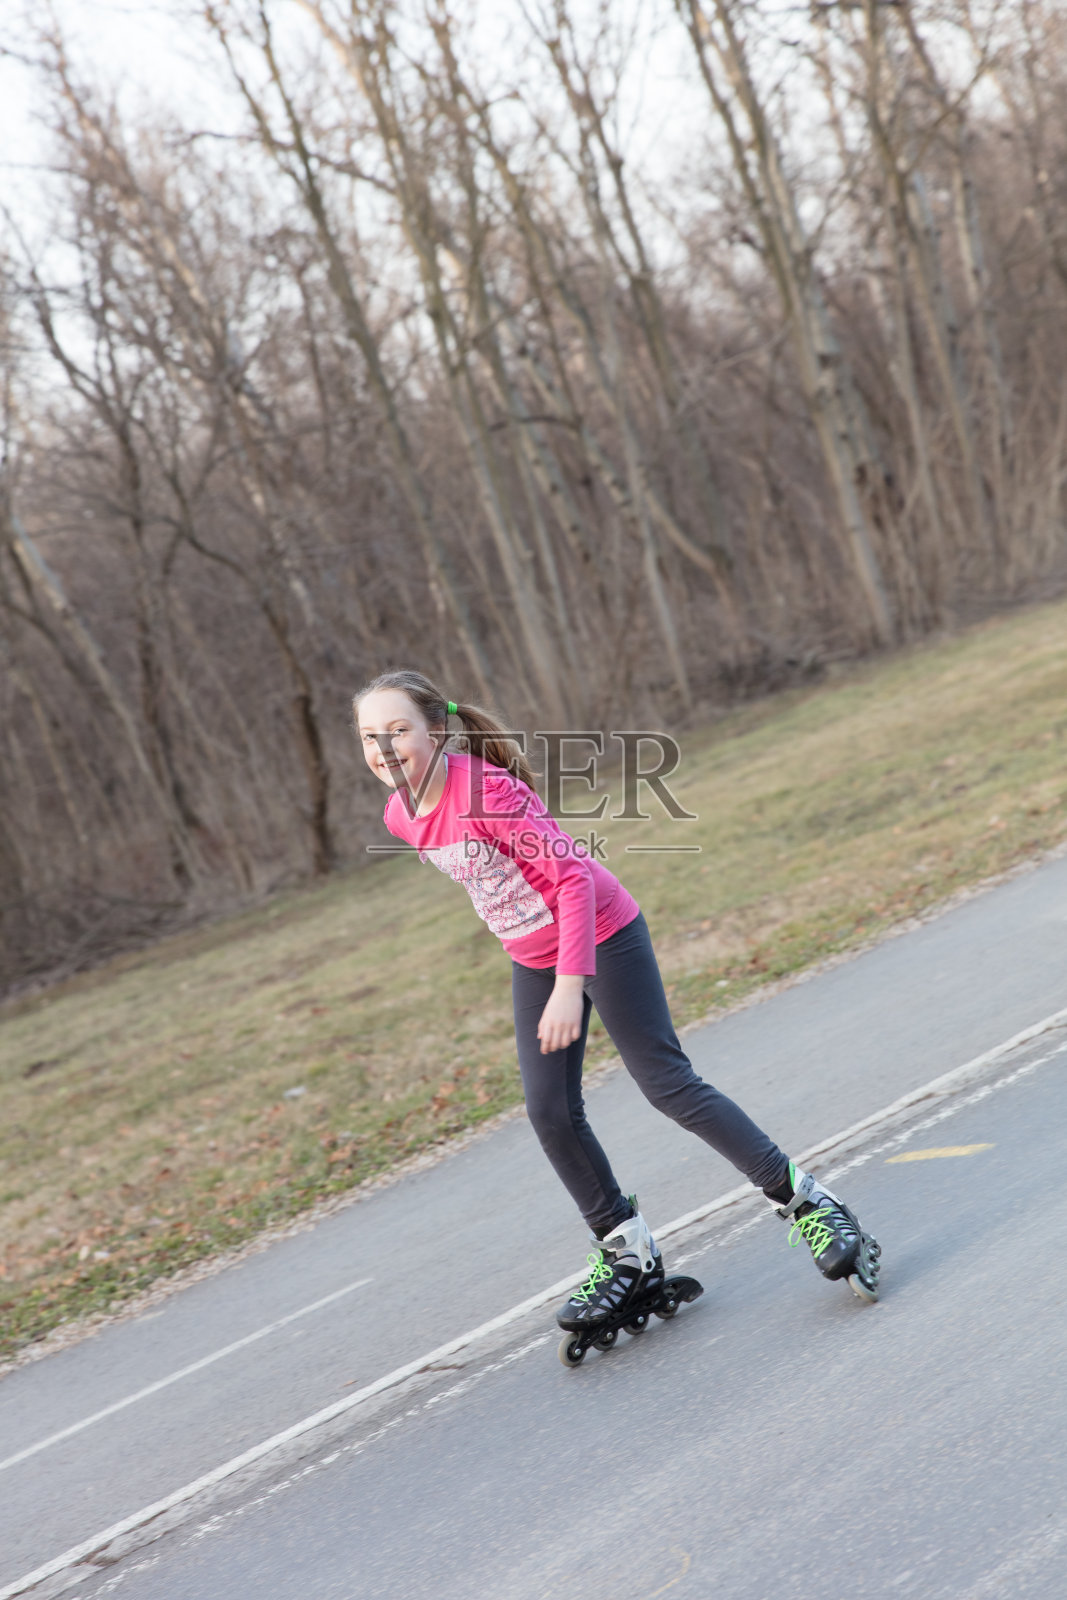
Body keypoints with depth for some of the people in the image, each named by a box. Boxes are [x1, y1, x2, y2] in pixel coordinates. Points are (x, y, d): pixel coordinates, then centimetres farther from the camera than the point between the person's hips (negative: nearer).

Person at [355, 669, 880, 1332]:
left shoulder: (485, 789, -28)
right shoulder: (402, 817, -4)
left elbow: (573, 876, -27)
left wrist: (570, 984, -33)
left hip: (602, 936, -7)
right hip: (534, 960, 7)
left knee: (668, 1083, -6)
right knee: (551, 1113, 2)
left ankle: (805, 1202, 6)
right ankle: (627, 1251, 18)